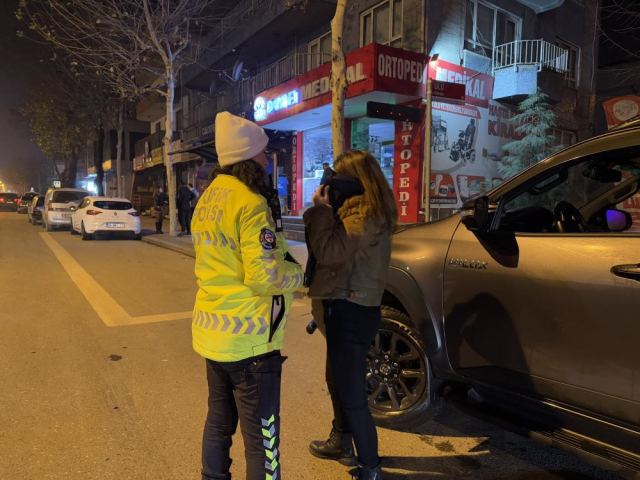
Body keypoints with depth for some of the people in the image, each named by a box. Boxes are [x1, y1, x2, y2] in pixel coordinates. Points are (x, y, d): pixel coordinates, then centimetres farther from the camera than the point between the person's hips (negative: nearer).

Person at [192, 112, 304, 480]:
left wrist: (279, 256, 7)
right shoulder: (250, 203, -19)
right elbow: (263, 278, -23)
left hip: (212, 330, 9)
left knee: (219, 421, 23)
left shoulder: (208, 199, 10)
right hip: (248, 338, -9)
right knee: (261, 437, 4)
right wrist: (297, 273, -4)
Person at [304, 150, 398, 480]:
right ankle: (341, 443, 45)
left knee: (351, 392, -1)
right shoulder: (361, 212, 13)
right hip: (347, 307, 11)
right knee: (338, 380, 25)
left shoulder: (365, 215, -19)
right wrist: (325, 210, 4)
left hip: (351, 311, -11)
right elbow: (336, 248, 13)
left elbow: (328, 252, -26)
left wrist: (320, 210, -17)